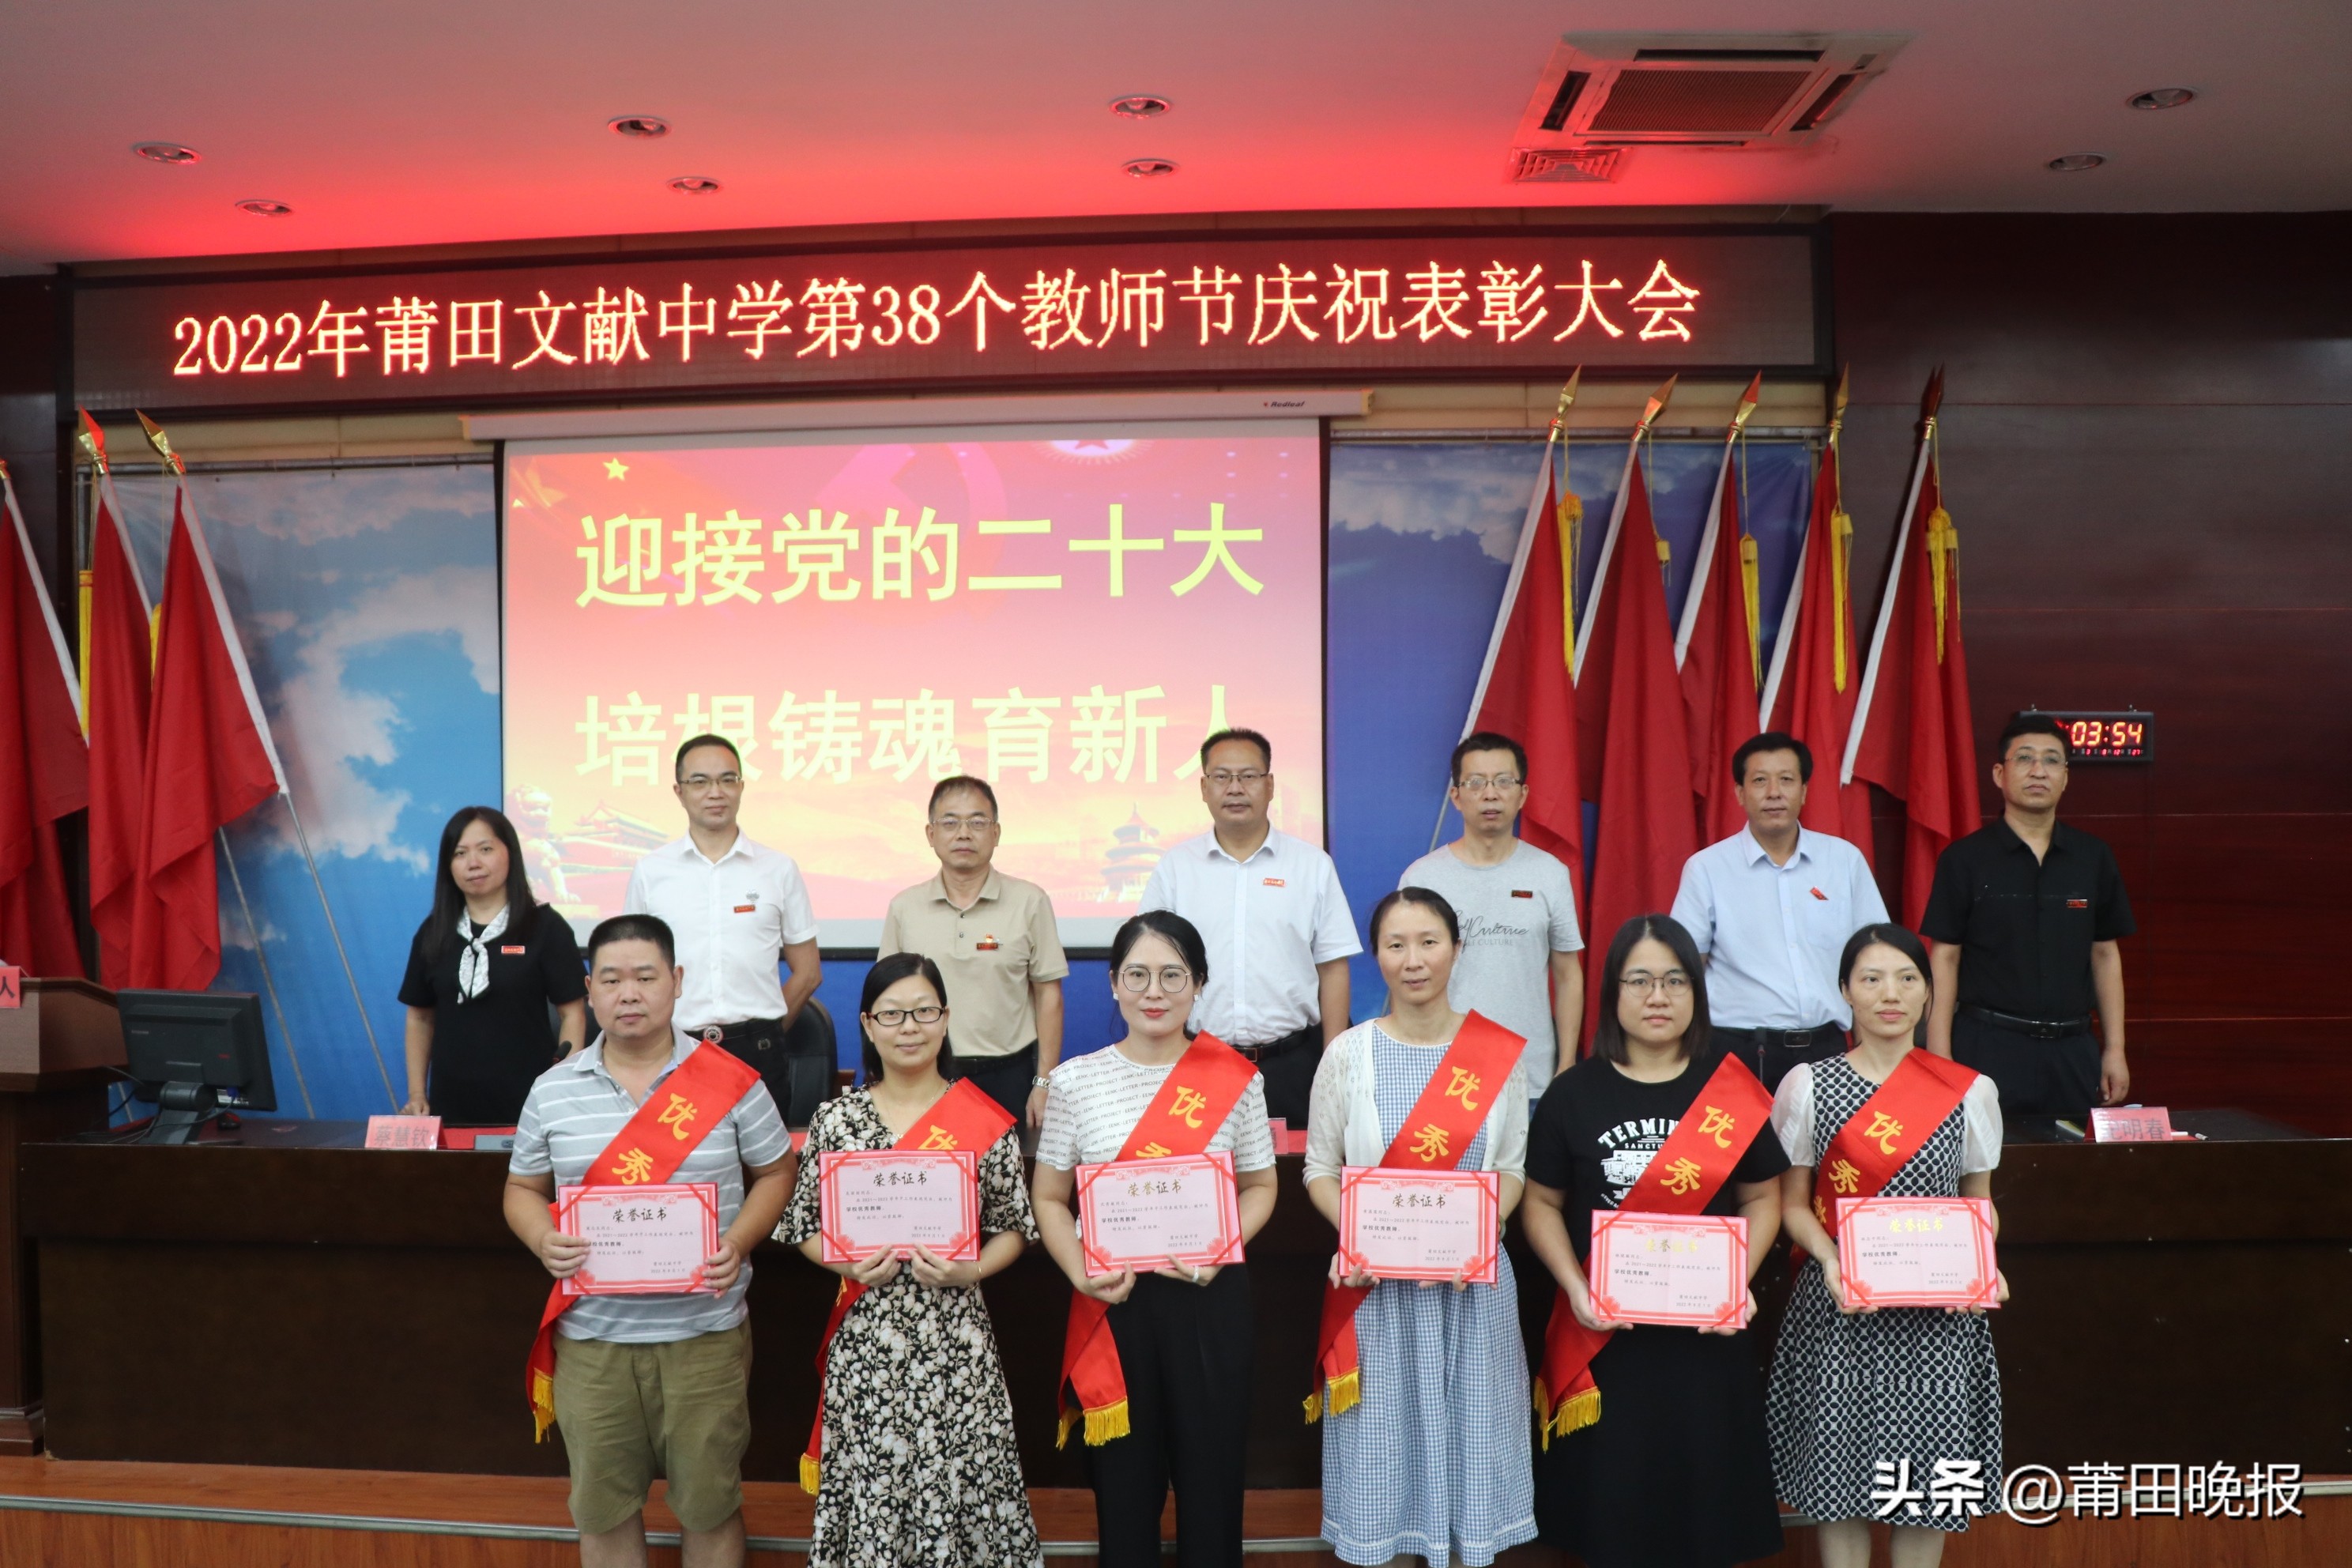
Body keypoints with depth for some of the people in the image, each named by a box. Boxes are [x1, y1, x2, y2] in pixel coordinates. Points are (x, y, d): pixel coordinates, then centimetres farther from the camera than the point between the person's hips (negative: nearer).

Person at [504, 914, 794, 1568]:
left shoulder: (730, 1081, -5)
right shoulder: (553, 1090, 1)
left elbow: (775, 1172, 3)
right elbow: (523, 1189, 11)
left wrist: (738, 1243, -14)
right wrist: (543, 1240, -11)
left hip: (704, 1332, -2)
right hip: (591, 1336, 2)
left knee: (711, 1502, 10)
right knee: (602, 1506, 14)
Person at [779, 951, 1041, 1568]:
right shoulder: (836, 1119, 4)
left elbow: (1013, 1227, 6)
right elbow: (806, 1226, 9)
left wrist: (969, 1271, -10)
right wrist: (847, 1264, -9)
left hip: (956, 1337, 0)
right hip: (866, 1337, 1)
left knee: (960, 1477, 0)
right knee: (872, 1476, 3)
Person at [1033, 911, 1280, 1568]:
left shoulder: (1235, 1078, 0)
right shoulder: (1076, 1081, -1)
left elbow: (1260, 1185, 7)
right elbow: (1048, 1198, 4)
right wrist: (1081, 1273, -13)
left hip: (1210, 1298, 0)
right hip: (1112, 1303, 0)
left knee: (1212, 1470, 7)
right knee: (1122, 1476, 8)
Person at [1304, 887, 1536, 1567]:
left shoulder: (1497, 1050, 0)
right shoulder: (1349, 1053, -2)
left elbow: (1513, 1167, 4)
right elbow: (1320, 1169, 2)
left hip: (1473, 1279, 1)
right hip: (1378, 1282, -1)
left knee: (1468, 1423, 9)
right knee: (1386, 1425, 7)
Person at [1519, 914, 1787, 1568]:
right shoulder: (1573, 1092, 0)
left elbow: (1762, 1198, 6)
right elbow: (1542, 1204, 3)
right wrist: (1575, 1287, -12)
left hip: (1705, 1330, 0)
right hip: (1603, 1329, 0)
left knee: (1701, 1484, 7)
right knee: (1608, 1490, 6)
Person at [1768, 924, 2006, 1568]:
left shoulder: (1969, 1092, 3)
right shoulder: (1807, 1086, -1)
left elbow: (1979, 1202, 10)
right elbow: (1792, 1202, 2)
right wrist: (1830, 1261, -16)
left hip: (1937, 1309, 1)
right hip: (1839, 1302, -1)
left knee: (1927, 1475, 6)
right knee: (1839, 1465, 5)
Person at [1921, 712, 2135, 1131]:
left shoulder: (2094, 857, 9)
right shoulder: (1964, 859, -1)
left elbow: (2106, 955, 13)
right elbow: (1945, 958, -2)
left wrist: (2115, 1049, 9)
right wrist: (1939, 1059, -8)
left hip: (2073, 1051, 3)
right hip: (1988, 1048, -3)